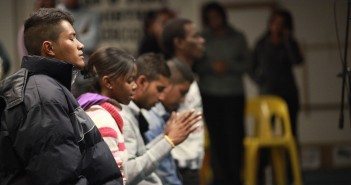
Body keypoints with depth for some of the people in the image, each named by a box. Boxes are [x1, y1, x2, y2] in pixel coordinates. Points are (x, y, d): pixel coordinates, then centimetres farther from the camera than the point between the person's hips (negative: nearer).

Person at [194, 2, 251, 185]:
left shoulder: (238, 38, 7)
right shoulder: (202, 38, 6)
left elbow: (247, 64, 6)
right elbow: (196, 65, 5)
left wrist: (229, 66, -10)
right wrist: (211, 67, -12)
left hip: (234, 94, 0)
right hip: (209, 94, 0)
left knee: (234, 135, -6)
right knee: (216, 137, -3)